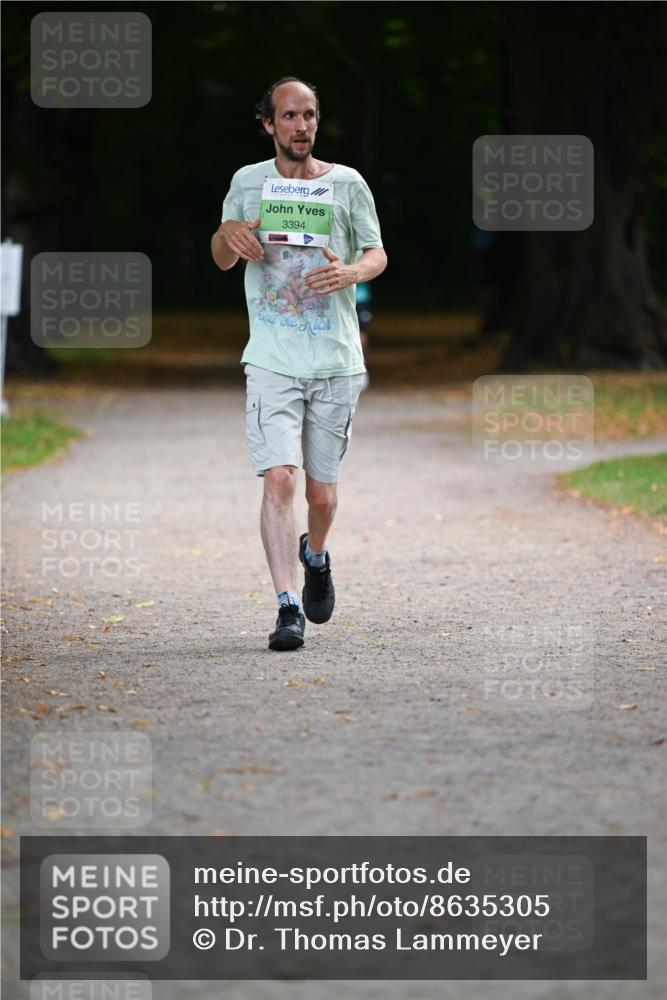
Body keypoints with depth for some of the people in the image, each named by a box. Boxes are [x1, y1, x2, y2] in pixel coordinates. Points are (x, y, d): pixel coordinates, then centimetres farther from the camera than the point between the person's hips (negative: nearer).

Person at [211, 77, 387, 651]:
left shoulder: (347, 184, 5)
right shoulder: (248, 183, 7)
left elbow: (377, 254, 7)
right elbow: (223, 260, 17)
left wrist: (351, 272, -16)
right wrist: (229, 235, -7)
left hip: (337, 363, 1)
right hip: (272, 362, -1)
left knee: (322, 492, 8)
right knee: (279, 479, -16)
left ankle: (316, 555, 42)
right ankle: (288, 608, -15)